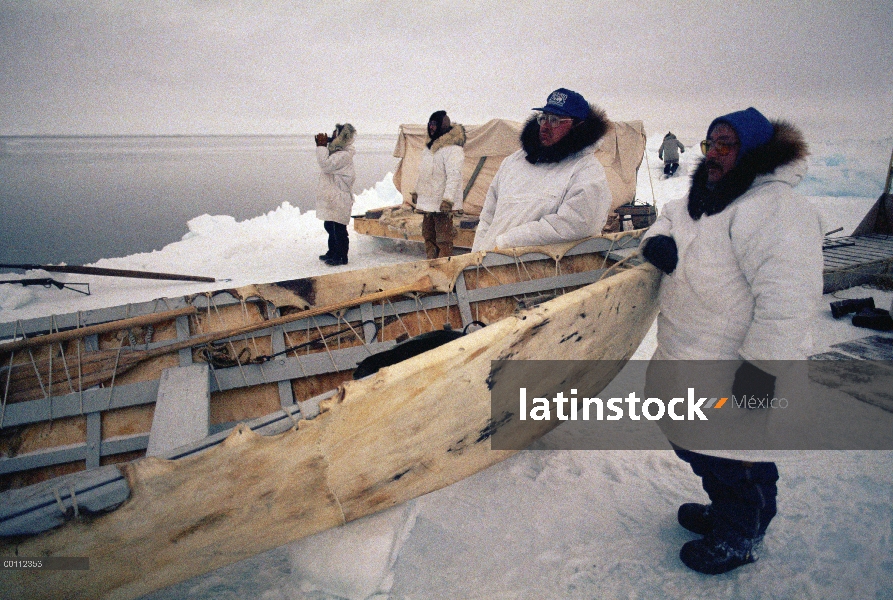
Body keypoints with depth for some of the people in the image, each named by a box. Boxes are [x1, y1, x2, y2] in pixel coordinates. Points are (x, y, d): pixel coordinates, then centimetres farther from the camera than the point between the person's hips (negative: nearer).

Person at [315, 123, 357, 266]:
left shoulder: (344, 155, -19)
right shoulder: (337, 151, 15)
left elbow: (325, 164, -25)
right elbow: (325, 164, 25)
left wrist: (322, 146, -17)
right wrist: (322, 146, 14)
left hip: (339, 199, -11)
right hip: (332, 198, 11)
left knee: (338, 228, -4)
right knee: (330, 226, 19)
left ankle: (341, 257, 6)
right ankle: (332, 253, 31)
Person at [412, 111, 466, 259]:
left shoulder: (452, 148, -15)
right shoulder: (429, 146, 16)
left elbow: (454, 176, -22)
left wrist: (448, 199, -28)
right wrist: (417, 191, 27)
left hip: (442, 204, -10)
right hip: (427, 201, 10)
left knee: (443, 239, -7)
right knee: (428, 236, 17)